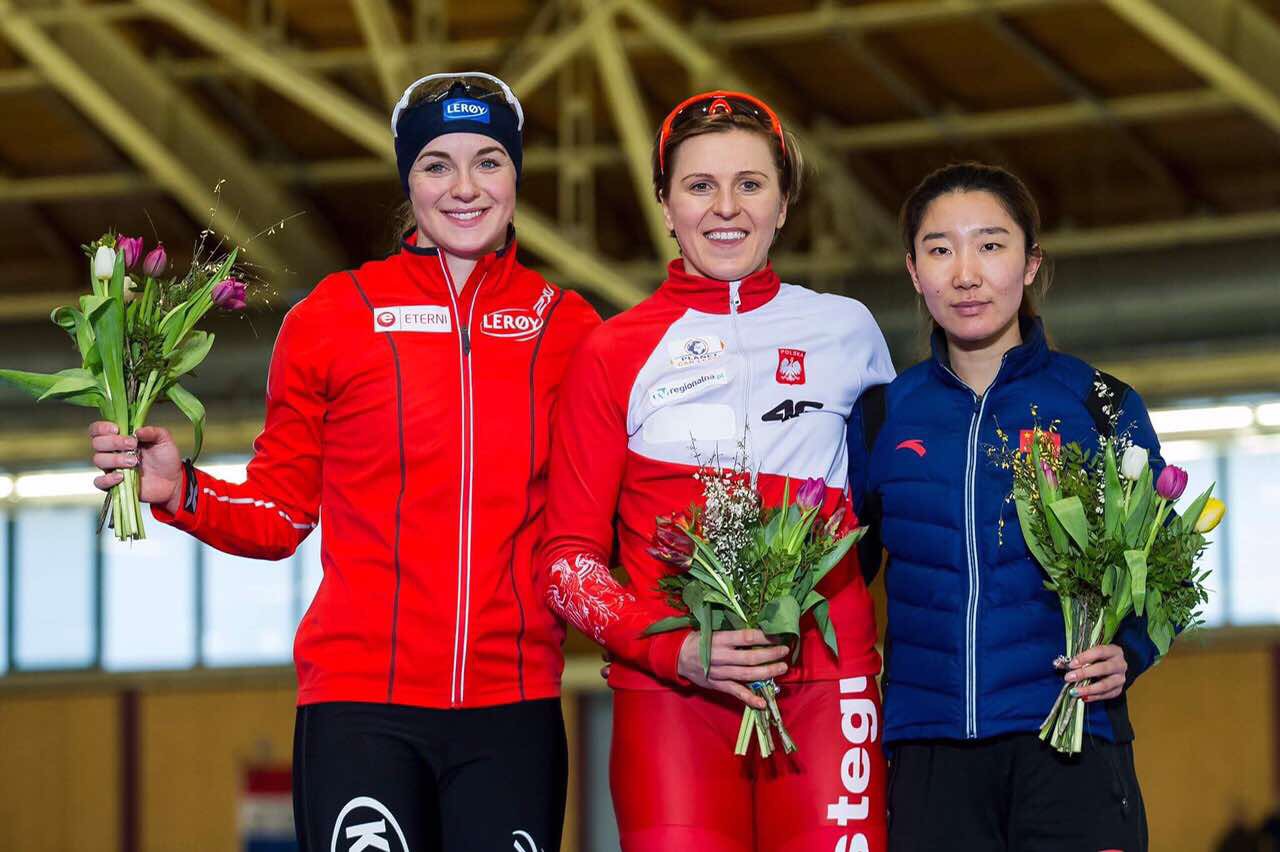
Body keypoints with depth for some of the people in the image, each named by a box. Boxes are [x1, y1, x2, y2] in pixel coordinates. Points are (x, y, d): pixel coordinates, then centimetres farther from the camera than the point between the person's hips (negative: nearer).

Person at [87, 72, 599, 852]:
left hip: (513, 704, 2)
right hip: (362, 703, -2)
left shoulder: (568, 327, 8)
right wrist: (182, 492, -8)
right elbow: (281, 514, 9)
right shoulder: (333, 317, 4)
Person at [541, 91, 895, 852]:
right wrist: (671, 648, -10)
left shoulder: (847, 331, 13)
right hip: (669, 694, -1)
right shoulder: (614, 353, 9)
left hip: (825, 684, 1)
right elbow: (569, 555, 6)